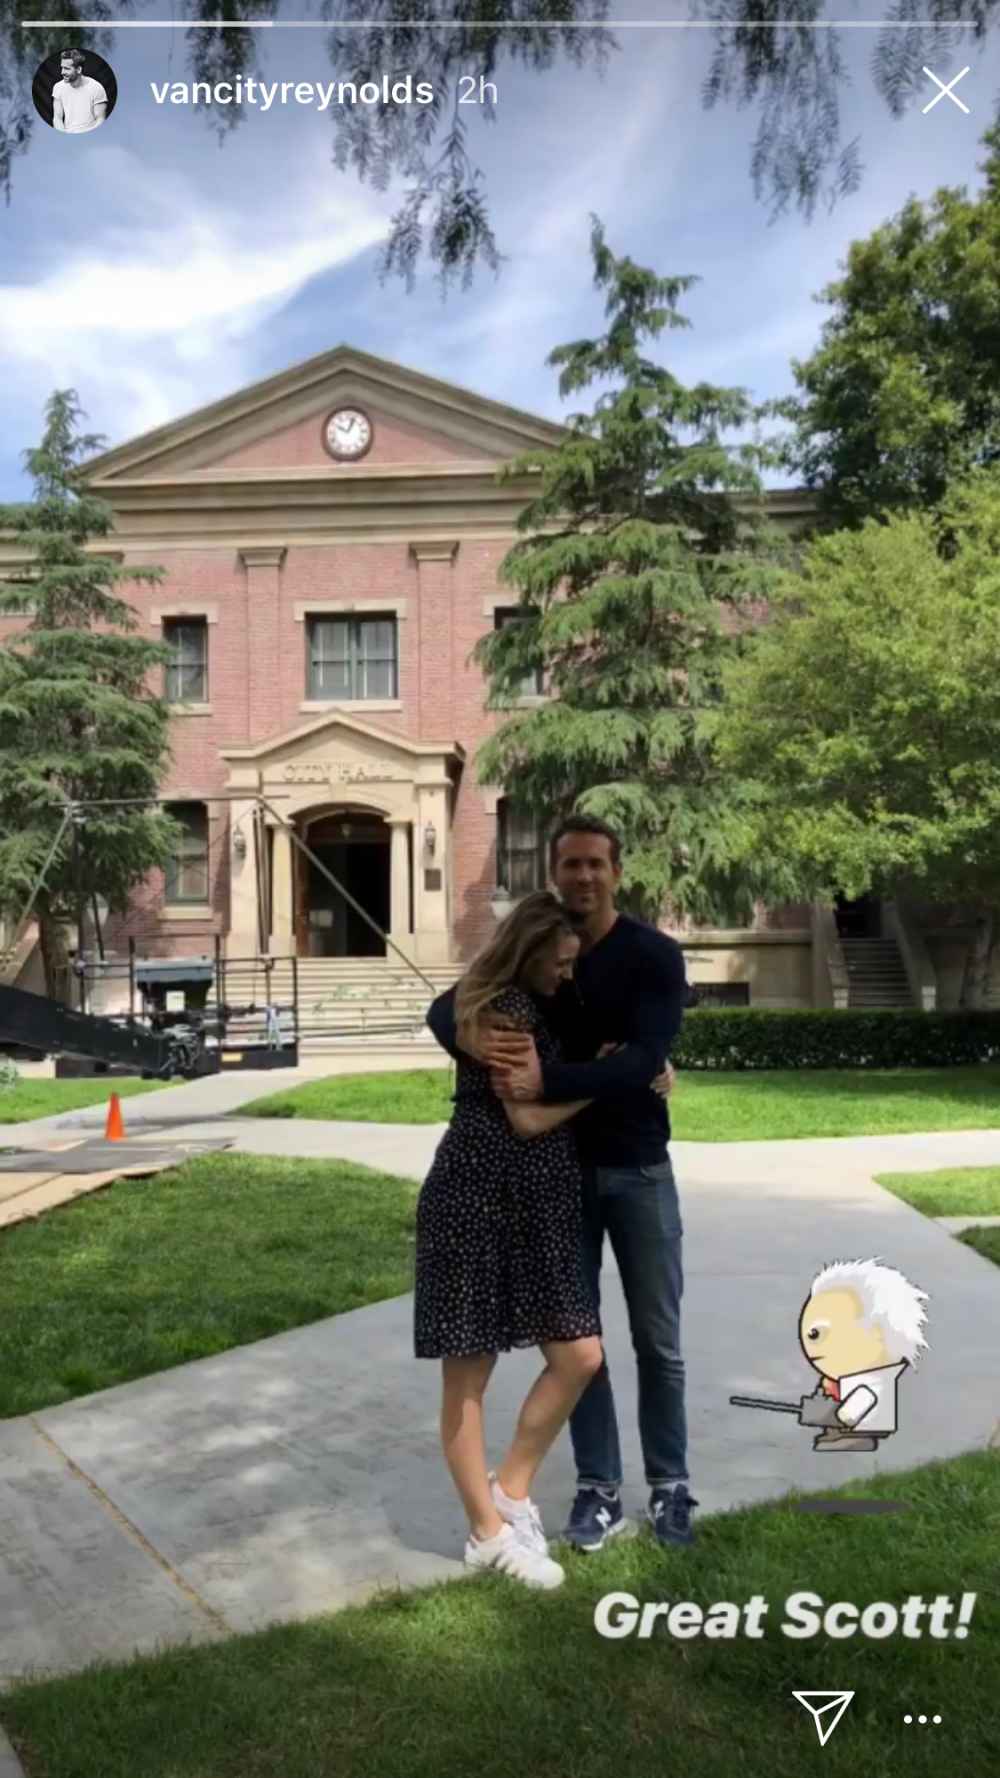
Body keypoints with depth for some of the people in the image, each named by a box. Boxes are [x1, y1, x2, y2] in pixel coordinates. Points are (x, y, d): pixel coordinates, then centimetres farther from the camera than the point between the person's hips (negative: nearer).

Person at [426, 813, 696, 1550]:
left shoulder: (655, 955, -13)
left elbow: (644, 1062, -25)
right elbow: (445, 1008, -5)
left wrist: (546, 1081, -37)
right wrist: (472, 1039, -29)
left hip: (638, 1169, -3)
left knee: (657, 1341, 9)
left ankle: (670, 1486, 27)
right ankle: (599, 1490, 24)